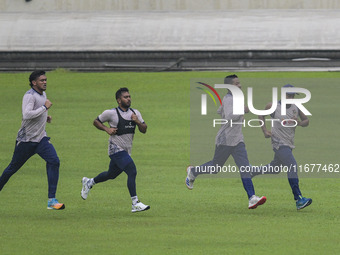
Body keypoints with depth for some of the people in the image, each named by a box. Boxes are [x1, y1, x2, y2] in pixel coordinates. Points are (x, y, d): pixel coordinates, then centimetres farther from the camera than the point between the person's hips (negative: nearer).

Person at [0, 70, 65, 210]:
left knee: (54, 161, -16)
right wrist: (44, 107, -24)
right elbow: (27, 114, -31)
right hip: (26, 139, -6)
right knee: (13, 168, 7)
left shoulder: (43, 94, 12)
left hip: (41, 138, 6)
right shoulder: (29, 96, -16)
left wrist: (46, 117, 11)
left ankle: (51, 200, -19)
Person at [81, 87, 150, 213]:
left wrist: (138, 122, -13)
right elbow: (96, 121, 4)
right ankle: (135, 204, -21)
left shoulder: (135, 113, 8)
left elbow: (144, 130, 7)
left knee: (111, 174, 21)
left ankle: (89, 182, 47)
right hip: (116, 149, -7)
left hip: (126, 151, 7)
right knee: (132, 172, -21)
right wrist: (107, 129, -12)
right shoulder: (111, 113, -8)